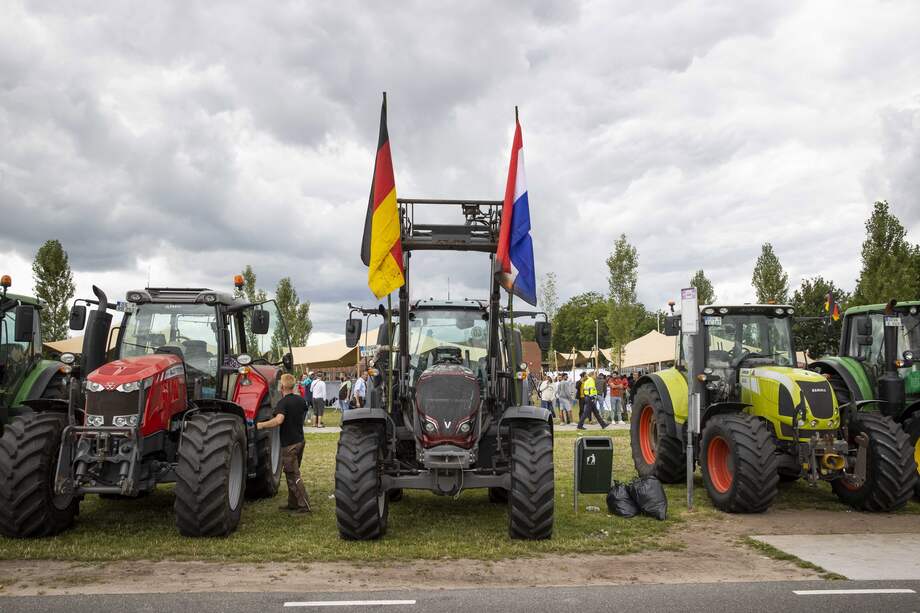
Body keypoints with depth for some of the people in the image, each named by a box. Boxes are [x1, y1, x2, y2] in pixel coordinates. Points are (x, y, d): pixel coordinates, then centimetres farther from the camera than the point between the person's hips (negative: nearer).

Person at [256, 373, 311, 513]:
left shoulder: (283, 402, -18)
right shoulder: (300, 400, 6)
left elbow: (278, 420, -35)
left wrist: (261, 425, -26)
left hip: (289, 444, -8)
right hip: (300, 441, 8)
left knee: (293, 476, -3)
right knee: (292, 474, 18)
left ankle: (304, 505, -5)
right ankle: (293, 503, 23)